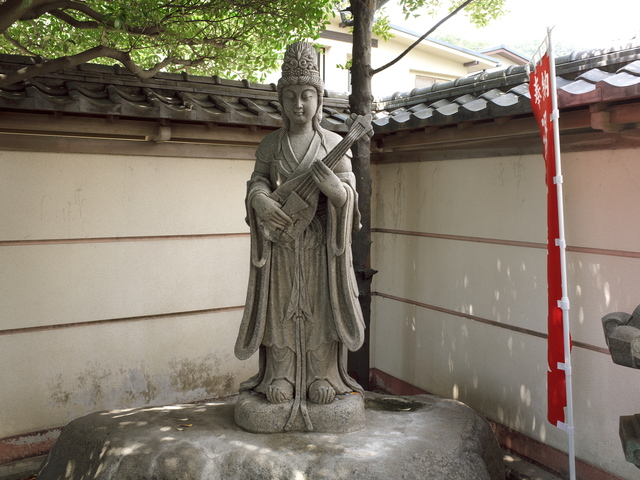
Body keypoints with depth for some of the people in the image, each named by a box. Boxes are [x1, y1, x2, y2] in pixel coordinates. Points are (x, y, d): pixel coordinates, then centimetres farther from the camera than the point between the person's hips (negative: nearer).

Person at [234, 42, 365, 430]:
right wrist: (261, 201, -19)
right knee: (280, 303, 1)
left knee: (321, 302, -1)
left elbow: (349, 195, -3)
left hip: (321, 242, -1)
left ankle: (324, 376, 9)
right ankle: (281, 377, 10)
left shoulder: (334, 145, 3)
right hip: (281, 239, 1)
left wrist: (333, 186, -26)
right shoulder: (270, 145, 9)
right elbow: (257, 182, 4)